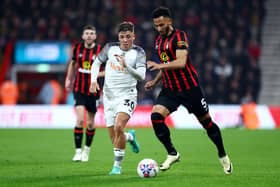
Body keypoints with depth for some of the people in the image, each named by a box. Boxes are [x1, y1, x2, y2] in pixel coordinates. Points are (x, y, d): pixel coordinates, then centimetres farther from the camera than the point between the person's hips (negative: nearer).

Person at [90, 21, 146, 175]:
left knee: (119, 126, -29)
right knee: (115, 139, 5)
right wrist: (93, 80, -2)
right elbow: (96, 63, 14)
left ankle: (117, 165, -16)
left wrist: (126, 66, -34)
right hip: (109, 97, 4)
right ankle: (130, 137, 42)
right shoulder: (110, 48, 1)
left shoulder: (138, 52, -7)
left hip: (127, 95, -4)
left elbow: (141, 76, -19)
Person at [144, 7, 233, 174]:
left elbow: (181, 62, -27)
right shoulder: (159, 41, 11)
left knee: (206, 121, 4)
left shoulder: (179, 36, -14)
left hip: (189, 88, -6)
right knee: (156, 116, -17)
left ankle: (223, 155, 25)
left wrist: (159, 65, -34)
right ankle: (172, 154, -3)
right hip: (170, 89, 6)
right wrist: (154, 81, 13)